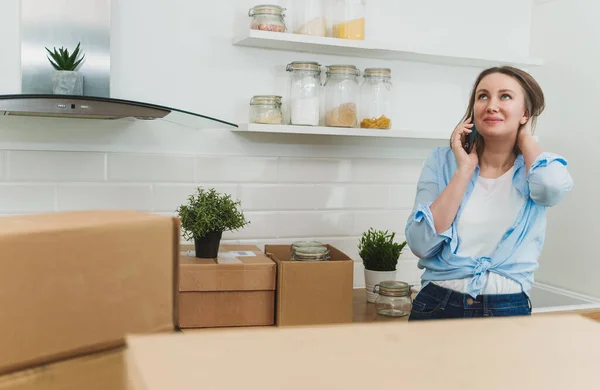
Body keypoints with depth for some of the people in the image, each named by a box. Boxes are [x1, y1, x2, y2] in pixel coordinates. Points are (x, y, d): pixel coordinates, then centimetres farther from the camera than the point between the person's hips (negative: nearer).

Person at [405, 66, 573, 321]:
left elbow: (553, 187, -25)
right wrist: (465, 169, -13)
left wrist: (524, 136, -6)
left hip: (509, 310, 1)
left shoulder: (536, 168, 1)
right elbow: (420, 244, -12)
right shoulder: (443, 161, -2)